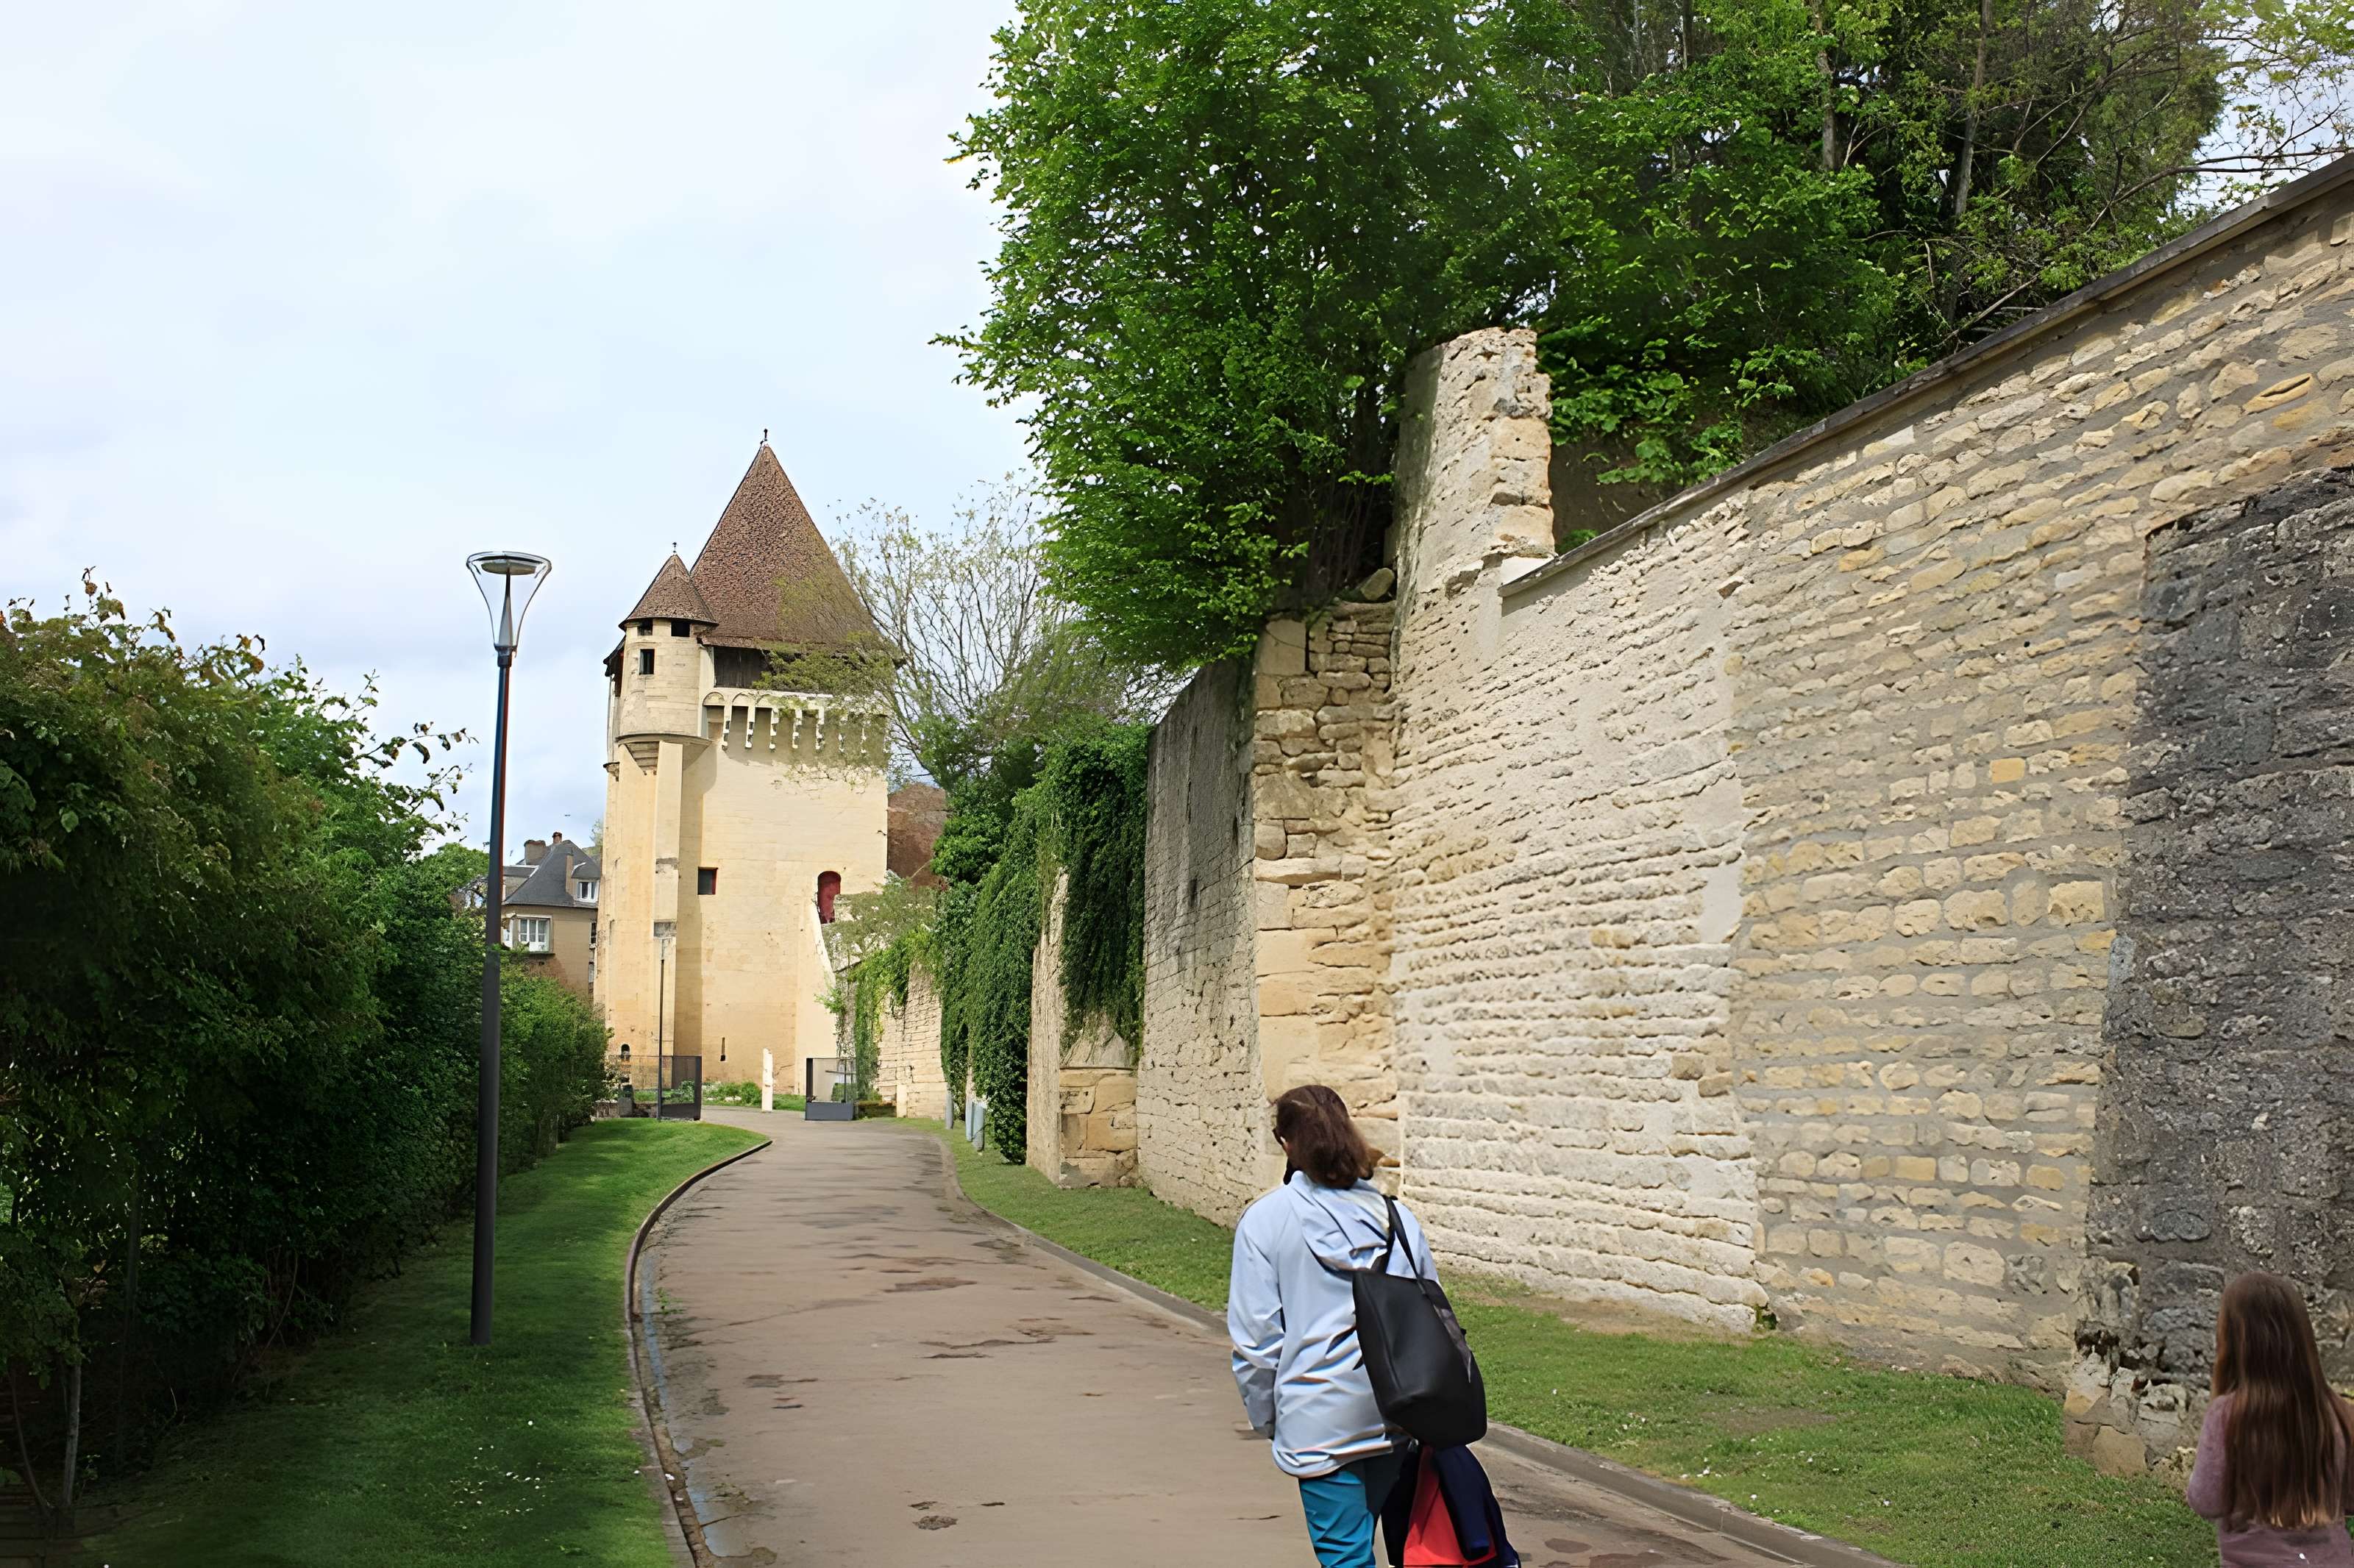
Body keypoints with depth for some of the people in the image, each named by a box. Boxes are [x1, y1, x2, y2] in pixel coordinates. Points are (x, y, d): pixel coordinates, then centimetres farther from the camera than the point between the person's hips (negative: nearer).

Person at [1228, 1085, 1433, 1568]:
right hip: (1396, 1415, 4)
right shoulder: (1396, 1218, 4)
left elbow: (1255, 1337, -6)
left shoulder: (1265, 1220, -7)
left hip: (1320, 1419, -4)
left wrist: (1266, 1418, 8)